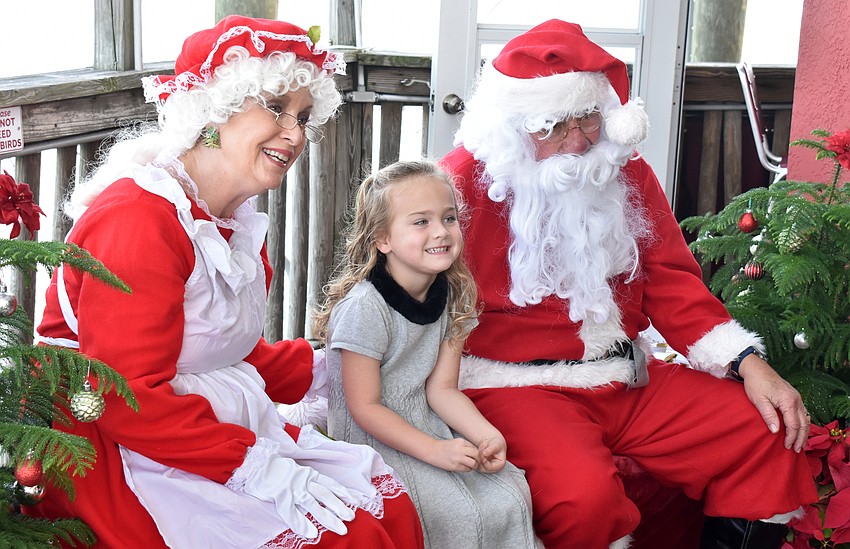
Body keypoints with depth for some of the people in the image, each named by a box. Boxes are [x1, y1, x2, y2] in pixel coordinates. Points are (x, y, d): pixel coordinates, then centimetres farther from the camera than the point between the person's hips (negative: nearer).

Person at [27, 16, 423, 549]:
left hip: (230, 432, 9)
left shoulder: (240, 223, 13)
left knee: (392, 506, -6)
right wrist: (258, 467, -26)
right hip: (127, 457, -9)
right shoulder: (138, 219, -19)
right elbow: (127, 400, -25)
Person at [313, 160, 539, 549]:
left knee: (509, 497, -8)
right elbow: (365, 407, -18)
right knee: (457, 515, -23)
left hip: (428, 427, 7)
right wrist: (434, 450, -24)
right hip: (372, 440, -7)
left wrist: (485, 434, -16)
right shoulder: (364, 307, -21)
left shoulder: (450, 296, 0)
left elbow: (441, 389, 1)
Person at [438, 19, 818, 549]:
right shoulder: (465, 179, -8)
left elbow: (672, 280, 10)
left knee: (770, 432, -6)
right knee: (583, 494, -33)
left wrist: (750, 365, -2)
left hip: (630, 380, 6)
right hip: (516, 385, -6)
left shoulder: (625, 170, 8)